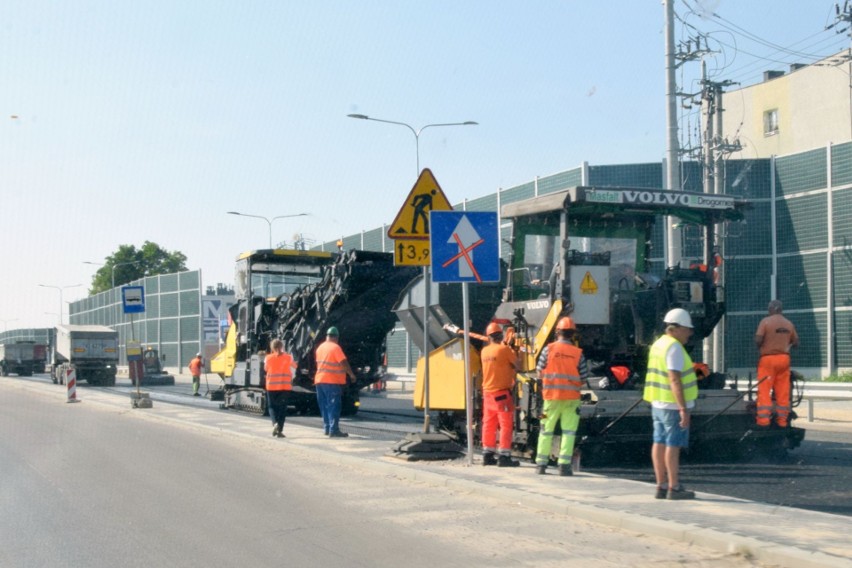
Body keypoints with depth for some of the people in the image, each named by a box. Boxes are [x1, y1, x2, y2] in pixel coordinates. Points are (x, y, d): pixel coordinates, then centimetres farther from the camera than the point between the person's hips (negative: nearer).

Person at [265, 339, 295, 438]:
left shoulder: (268, 358, -2)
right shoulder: (288, 357, -1)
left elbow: (266, 368, 12)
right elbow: (293, 366, 16)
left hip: (271, 386, 0)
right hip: (285, 386, 0)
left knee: (272, 406, 12)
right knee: (282, 408, 7)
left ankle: (275, 423, -15)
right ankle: (280, 431, 1)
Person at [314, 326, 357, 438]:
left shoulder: (320, 347, 12)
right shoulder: (335, 347, -11)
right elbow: (344, 362, -16)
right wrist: (351, 374, -7)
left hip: (320, 380, 8)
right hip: (332, 382, -8)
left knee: (325, 406, 13)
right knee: (334, 406, -7)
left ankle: (327, 428, 16)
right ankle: (333, 430, -11)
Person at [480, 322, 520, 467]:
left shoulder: (484, 351, 6)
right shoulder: (504, 349, -12)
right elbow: (517, 365, -4)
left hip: (487, 392, 7)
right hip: (502, 393, -7)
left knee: (489, 425, 11)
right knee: (506, 425, -3)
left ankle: (488, 455, 16)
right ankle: (504, 456, -6)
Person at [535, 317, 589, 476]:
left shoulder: (548, 349, -5)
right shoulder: (578, 353, -3)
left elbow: (540, 372, 1)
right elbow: (584, 378, 0)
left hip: (551, 396, 1)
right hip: (571, 397, -1)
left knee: (546, 430, 11)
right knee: (569, 431, 5)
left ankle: (541, 464, 14)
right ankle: (564, 465, -1)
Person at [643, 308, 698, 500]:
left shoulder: (658, 344, 14)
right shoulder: (674, 347, -16)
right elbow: (674, 379, -22)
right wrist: (683, 409, -23)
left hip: (658, 403, 9)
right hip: (673, 405, -9)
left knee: (660, 443, 9)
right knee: (673, 445, -5)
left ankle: (661, 486, 14)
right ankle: (674, 488, -1)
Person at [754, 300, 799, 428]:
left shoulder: (765, 321, -6)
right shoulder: (789, 324, 8)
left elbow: (758, 339, -14)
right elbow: (796, 343, 11)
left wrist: (760, 347, 6)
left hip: (768, 358, -4)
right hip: (784, 358, 4)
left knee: (764, 390, -3)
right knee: (783, 391, 6)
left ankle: (763, 419, -8)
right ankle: (782, 420, 8)